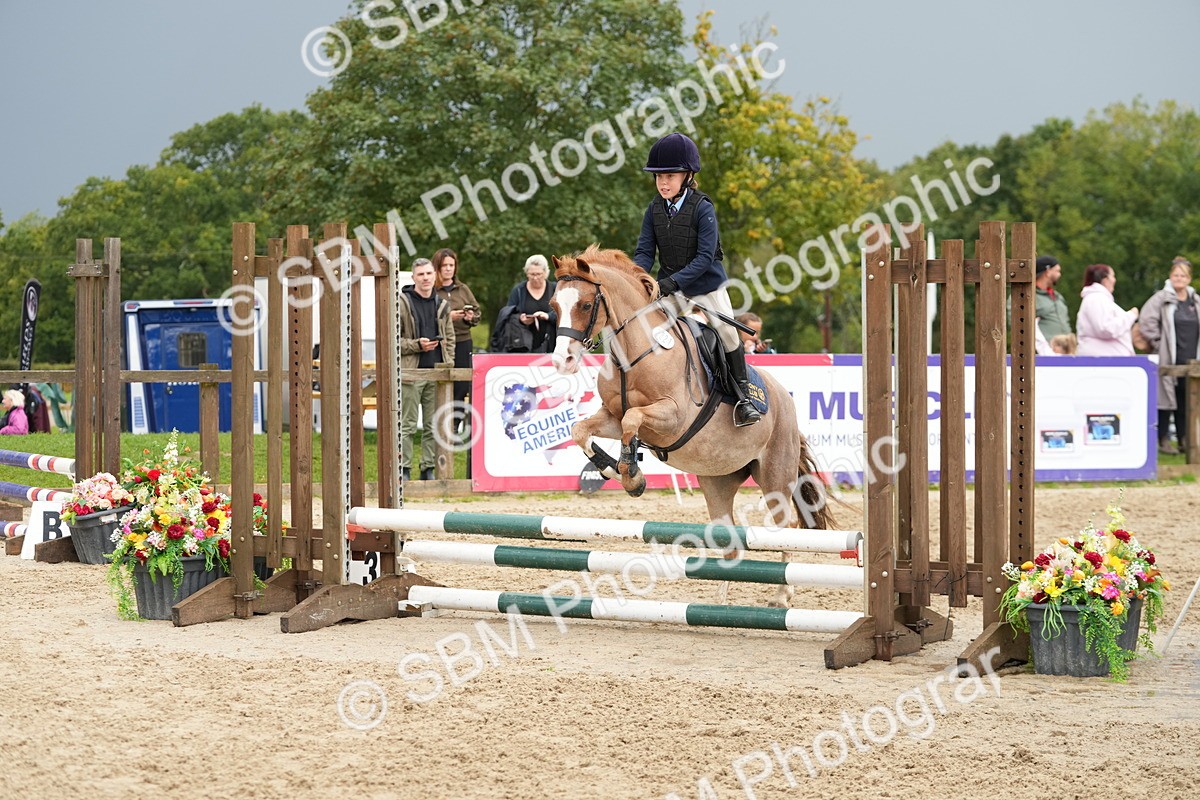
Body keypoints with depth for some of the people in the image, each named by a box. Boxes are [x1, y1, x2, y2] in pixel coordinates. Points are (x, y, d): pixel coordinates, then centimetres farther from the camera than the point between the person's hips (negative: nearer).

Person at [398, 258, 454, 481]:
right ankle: (404, 469, 0)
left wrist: (448, 365, 9)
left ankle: (428, 469, 13)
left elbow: (450, 338, 20)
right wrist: (417, 345, -15)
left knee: (433, 426, 7)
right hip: (411, 371, -5)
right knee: (407, 425, -4)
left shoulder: (442, 305, 14)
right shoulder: (402, 303, -2)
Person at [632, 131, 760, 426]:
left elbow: (705, 256, -24)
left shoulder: (703, 208, -19)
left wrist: (674, 280, -35)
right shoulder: (654, 210, -4)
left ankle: (743, 395, 9)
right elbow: (645, 251, -4)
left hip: (707, 284, -4)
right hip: (670, 288, 4)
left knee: (727, 333, -6)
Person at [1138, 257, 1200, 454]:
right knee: (1167, 398, -5)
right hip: (1168, 360, -5)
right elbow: (1146, 321, -10)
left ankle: (1184, 438, 16)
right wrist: (1157, 344, -10)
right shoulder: (1161, 299, -5)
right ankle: (1163, 440, 0)